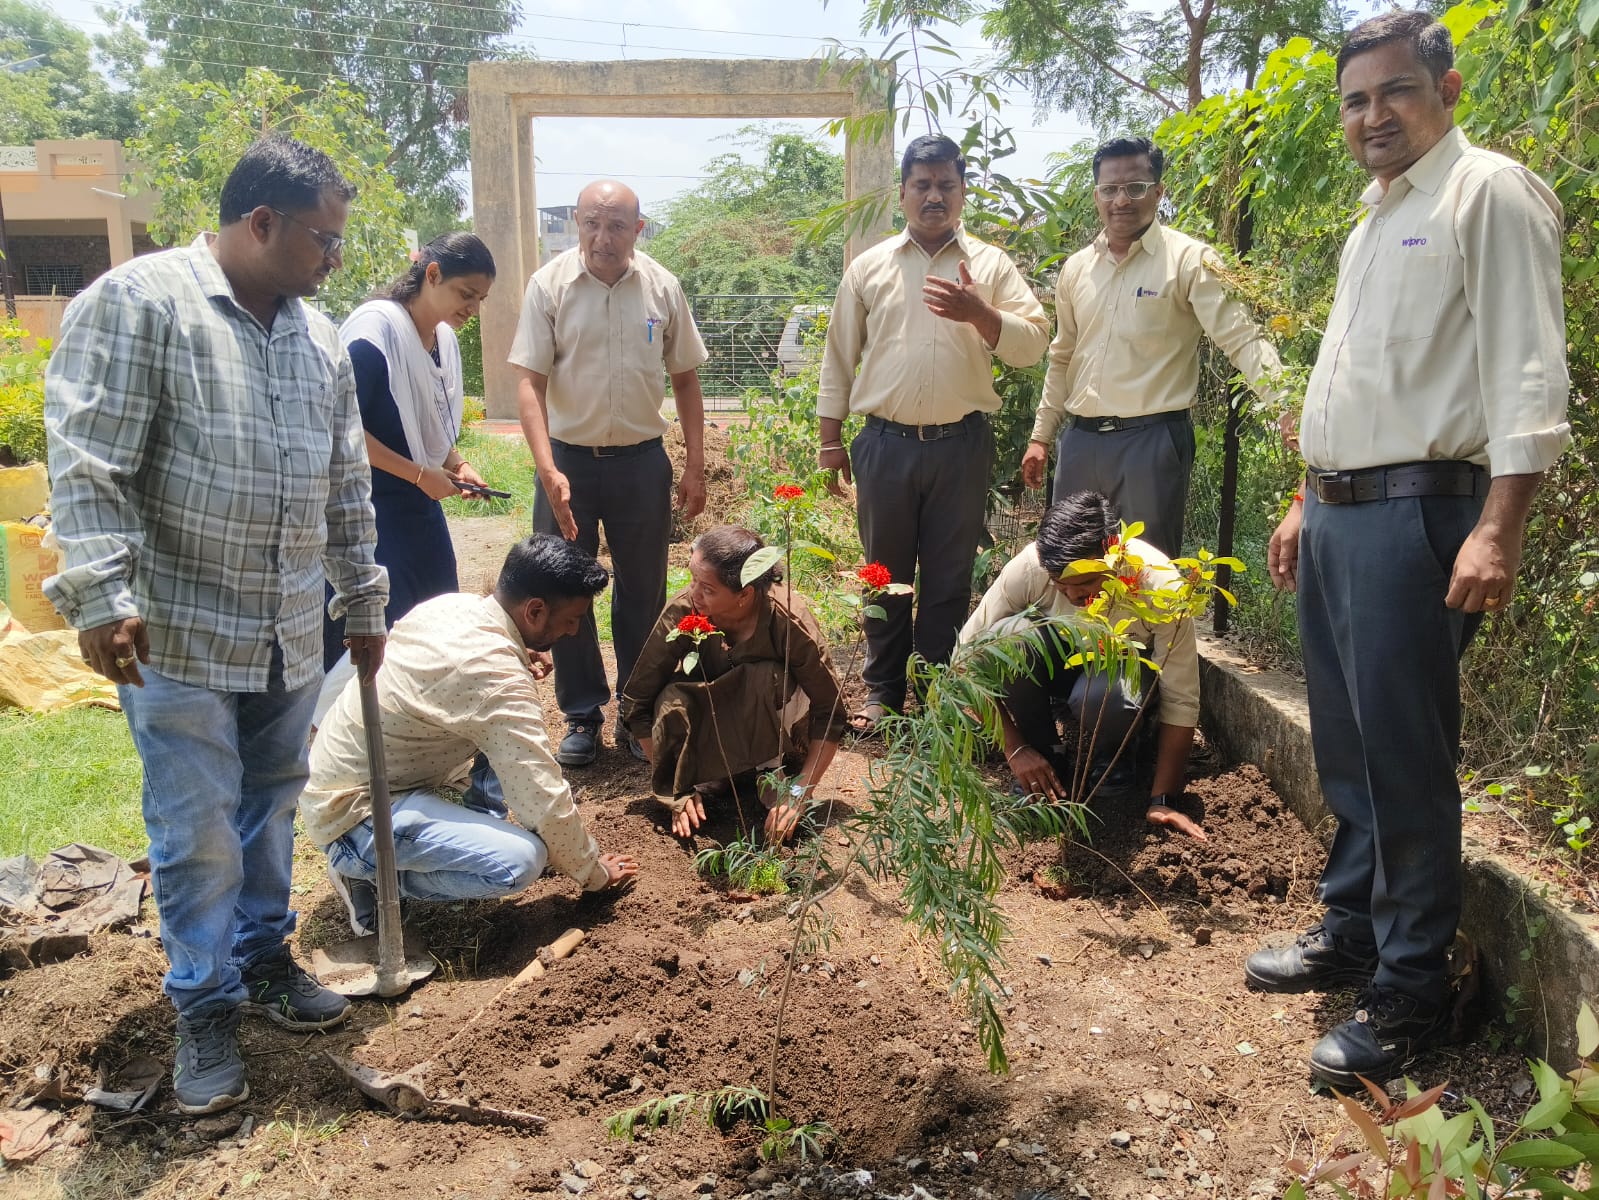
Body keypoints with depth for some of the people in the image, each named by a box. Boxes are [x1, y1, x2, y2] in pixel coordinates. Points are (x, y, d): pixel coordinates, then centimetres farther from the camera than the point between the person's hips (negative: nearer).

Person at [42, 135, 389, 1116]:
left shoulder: (320, 337, 10)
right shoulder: (138, 303, -10)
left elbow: (347, 486, 16)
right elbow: (89, 463, -15)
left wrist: (365, 601, 20)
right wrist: (102, 595, -21)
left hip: (292, 635, 6)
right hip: (180, 633, -6)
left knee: (272, 809, 17)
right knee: (198, 833, 2)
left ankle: (264, 958, 35)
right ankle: (207, 1009, 19)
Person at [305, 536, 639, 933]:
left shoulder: (451, 603, -3)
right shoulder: (498, 681, -28)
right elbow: (544, 802, -24)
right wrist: (593, 873, -7)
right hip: (352, 813, -9)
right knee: (521, 860, -26)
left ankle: (479, 829, 13)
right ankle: (369, 874, -6)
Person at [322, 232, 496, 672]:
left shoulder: (444, 338, 9)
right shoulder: (375, 328, -16)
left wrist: (456, 465, 1)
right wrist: (420, 474, -18)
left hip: (420, 508, 8)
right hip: (368, 510, -8)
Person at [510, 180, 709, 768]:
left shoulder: (662, 287, -1)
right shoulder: (549, 285, -7)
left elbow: (685, 378, 7)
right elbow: (530, 382, -9)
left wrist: (695, 467, 5)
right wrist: (548, 471, -20)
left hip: (641, 460, 1)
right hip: (568, 459, -1)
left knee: (643, 592, 9)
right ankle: (582, 715, 22)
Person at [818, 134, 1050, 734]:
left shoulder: (992, 266, 5)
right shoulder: (868, 268, 7)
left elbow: (1033, 344, -2)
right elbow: (839, 359, 8)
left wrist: (978, 313, -19)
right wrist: (830, 441, 5)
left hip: (961, 443, 0)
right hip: (886, 443, 1)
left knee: (949, 576, 7)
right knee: (885, 572, 9)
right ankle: (882, 690, 23)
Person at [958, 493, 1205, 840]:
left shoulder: (1160, 583, -32)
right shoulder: (1028, 566, -30)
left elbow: (1181, 701, -25)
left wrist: (1163, 801, -28)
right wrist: (1015, 748, -25)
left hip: (1123, 669, -2)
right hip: (1056, 660, 2)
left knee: (1103, 700, -39)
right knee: (1008, 636, -33)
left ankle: (1108, 758, 0)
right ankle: (1048, 756, -8)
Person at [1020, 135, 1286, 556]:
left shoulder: (1188, 259, -6)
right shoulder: (1076, 268, 11)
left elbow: (1242, 340, -12)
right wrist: (1041, 436, 18)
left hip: (1152, 440, -5)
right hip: (1079, 440, 5)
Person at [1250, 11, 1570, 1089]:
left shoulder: (1491, 194, -5)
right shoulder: (1375, 222, 22)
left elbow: (1528, 374, -15)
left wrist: (1498, 531, -25)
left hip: (1414, 514, -9)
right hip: (1335, 513, 9)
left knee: (1405, 761, -5)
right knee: (1345, 746, 15)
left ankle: (1411, 992, 6)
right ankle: (1352, 931, 29)